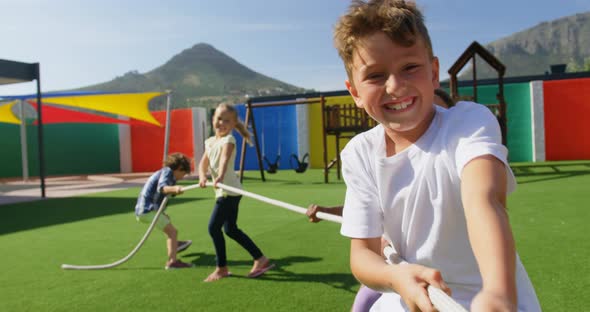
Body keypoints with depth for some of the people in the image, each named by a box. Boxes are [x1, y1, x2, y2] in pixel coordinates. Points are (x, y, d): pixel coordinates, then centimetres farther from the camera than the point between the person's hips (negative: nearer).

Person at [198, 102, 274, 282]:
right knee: (231, 229, 15)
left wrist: (220, 176, -50)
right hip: (223, 191, 9)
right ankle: (260, 259, 24)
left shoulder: (228, 140, -12)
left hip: (229, 190, -9)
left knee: (214, 227, -8)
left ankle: (222, 268, 7)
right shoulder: (210, 141, 12)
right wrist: (202, 177, -20)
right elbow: (203, 163, 1)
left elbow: (225, 159, -32)